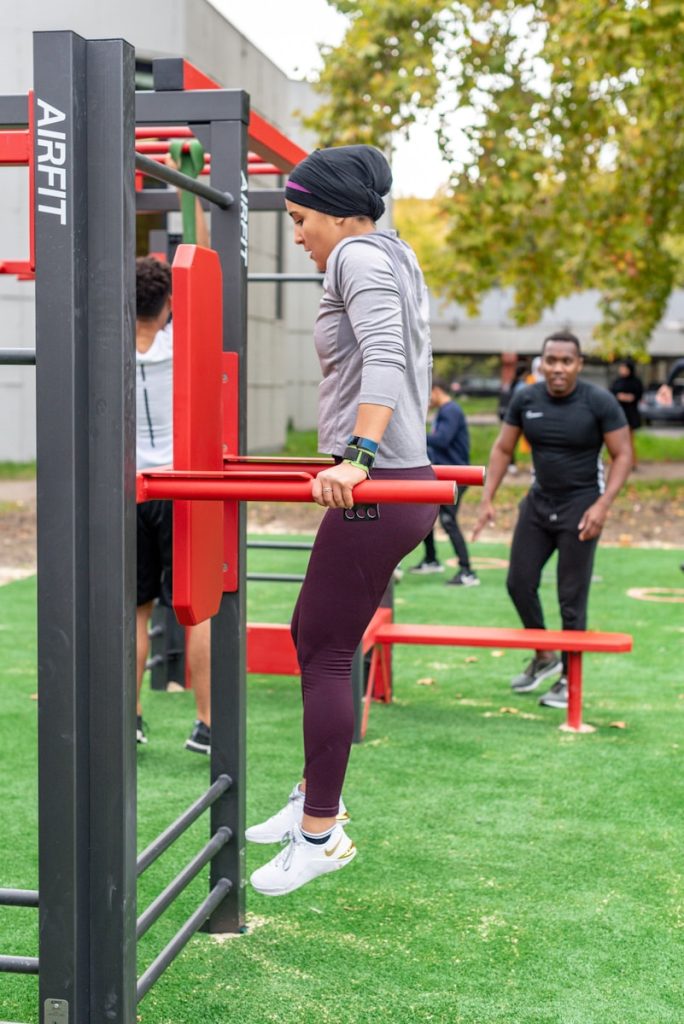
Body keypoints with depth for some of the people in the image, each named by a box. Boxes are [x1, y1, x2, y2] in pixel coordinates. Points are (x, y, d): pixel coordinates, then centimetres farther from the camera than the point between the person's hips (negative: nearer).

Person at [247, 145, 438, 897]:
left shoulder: (358, 257, -8)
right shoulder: (390, 258, 20)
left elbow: (384, 358, -25)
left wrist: (358, 455, -37)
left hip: (375, 489, -10)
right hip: (395, 478, 10)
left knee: (325, 653, -4)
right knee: (311, 635, 17)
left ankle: (320, 835, 4)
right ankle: (316, 797, 27)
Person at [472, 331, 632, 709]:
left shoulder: (599, 402, -13)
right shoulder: (525, 399, -3)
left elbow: (622, 455, -10)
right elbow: (502, 449, 5)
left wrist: (602, 505, -20)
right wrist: (487, 499, -3)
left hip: (580, 507, -4)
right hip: (538, 502, 4)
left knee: (572, 596, -1)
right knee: (519, 582, 5)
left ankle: (569, 680, 14)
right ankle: (544, 657, 28)